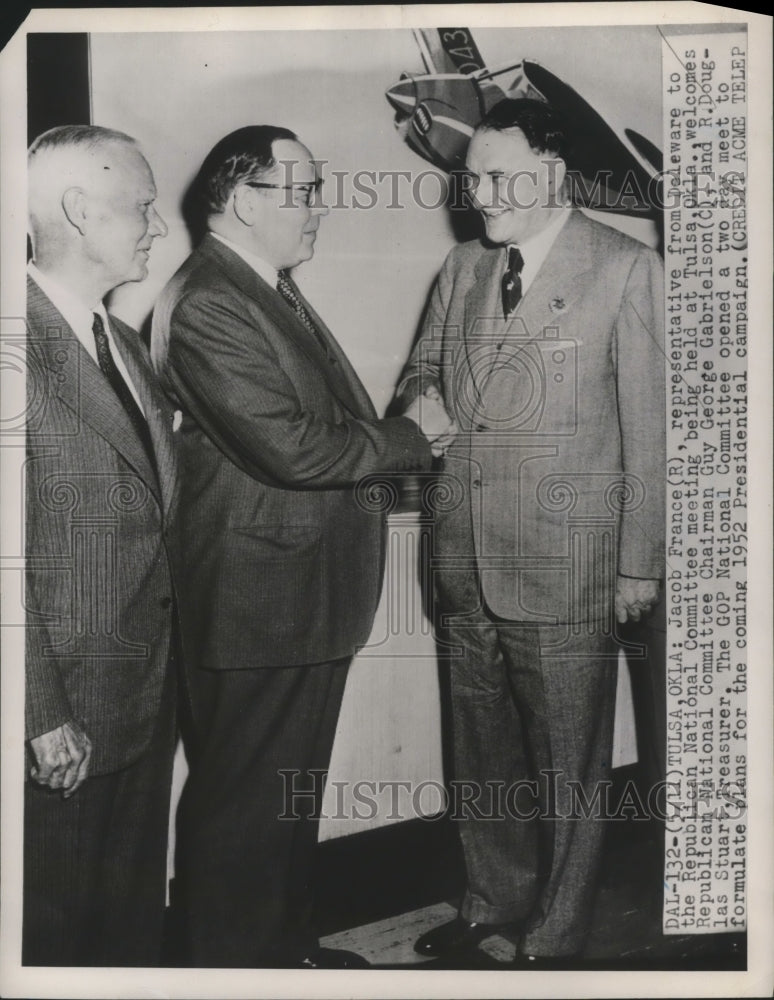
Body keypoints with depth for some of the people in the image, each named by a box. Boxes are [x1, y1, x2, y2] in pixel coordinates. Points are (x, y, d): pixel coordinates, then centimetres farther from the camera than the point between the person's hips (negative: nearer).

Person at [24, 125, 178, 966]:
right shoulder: (26, 347, -18)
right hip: (64, 717, -7)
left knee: (134, 919, 22)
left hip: (147, 699, 8)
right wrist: (44, 715, -17)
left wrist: (164, 681, 8)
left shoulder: (127, 345, 10)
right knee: (52, 930, 14)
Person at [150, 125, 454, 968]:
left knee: (293, 787, 23)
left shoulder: (271, 290, 13)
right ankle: (235, 961, 27)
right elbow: (293, 449, -25)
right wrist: (409, 437, -12)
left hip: (308, 591, 10)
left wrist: (400, 436, 1)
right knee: (245, 799, 7)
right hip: (260, 603, -10)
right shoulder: (209, 303, -19)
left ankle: (289, 945, 42)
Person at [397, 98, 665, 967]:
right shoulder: (462, 266, 9)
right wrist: (417, 409, -5)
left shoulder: (624, 269, -7)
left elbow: (647, 424, -8)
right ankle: (493, 899, 41)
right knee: (483, 754, 20)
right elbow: (424, 371, 19)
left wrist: (640, 563, -7)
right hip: (467, 561, 6)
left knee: (566, 766, 9)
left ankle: (554, 938, 29)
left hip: (564, 566, -5)